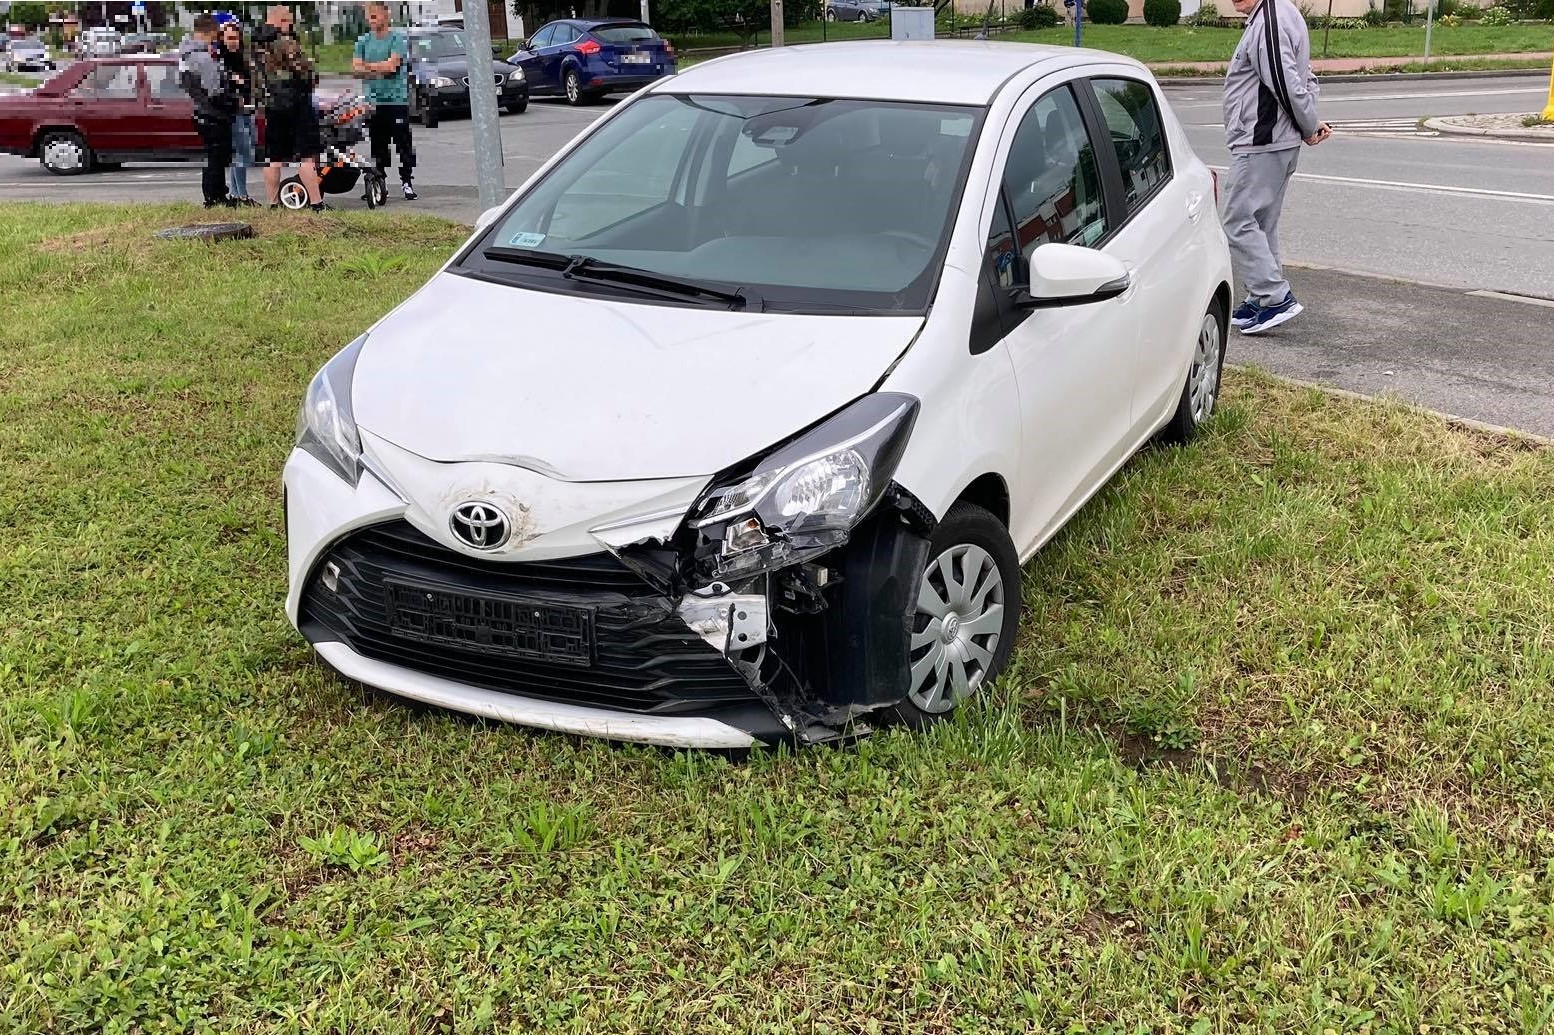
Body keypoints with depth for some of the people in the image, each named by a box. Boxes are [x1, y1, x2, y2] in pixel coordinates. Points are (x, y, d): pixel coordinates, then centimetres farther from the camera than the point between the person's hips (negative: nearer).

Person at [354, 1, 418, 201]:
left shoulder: (397, 38, -4)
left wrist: (367, 66, -3)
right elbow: (356, 67, 5)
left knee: (403, 143, -2)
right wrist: (380, 69, -10)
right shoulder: (364, 40, 12)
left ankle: (406, 182, 3)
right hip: (374, 100, 5)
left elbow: (392, 64, -15)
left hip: (396, 100, -5)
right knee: (377, 145, 7)